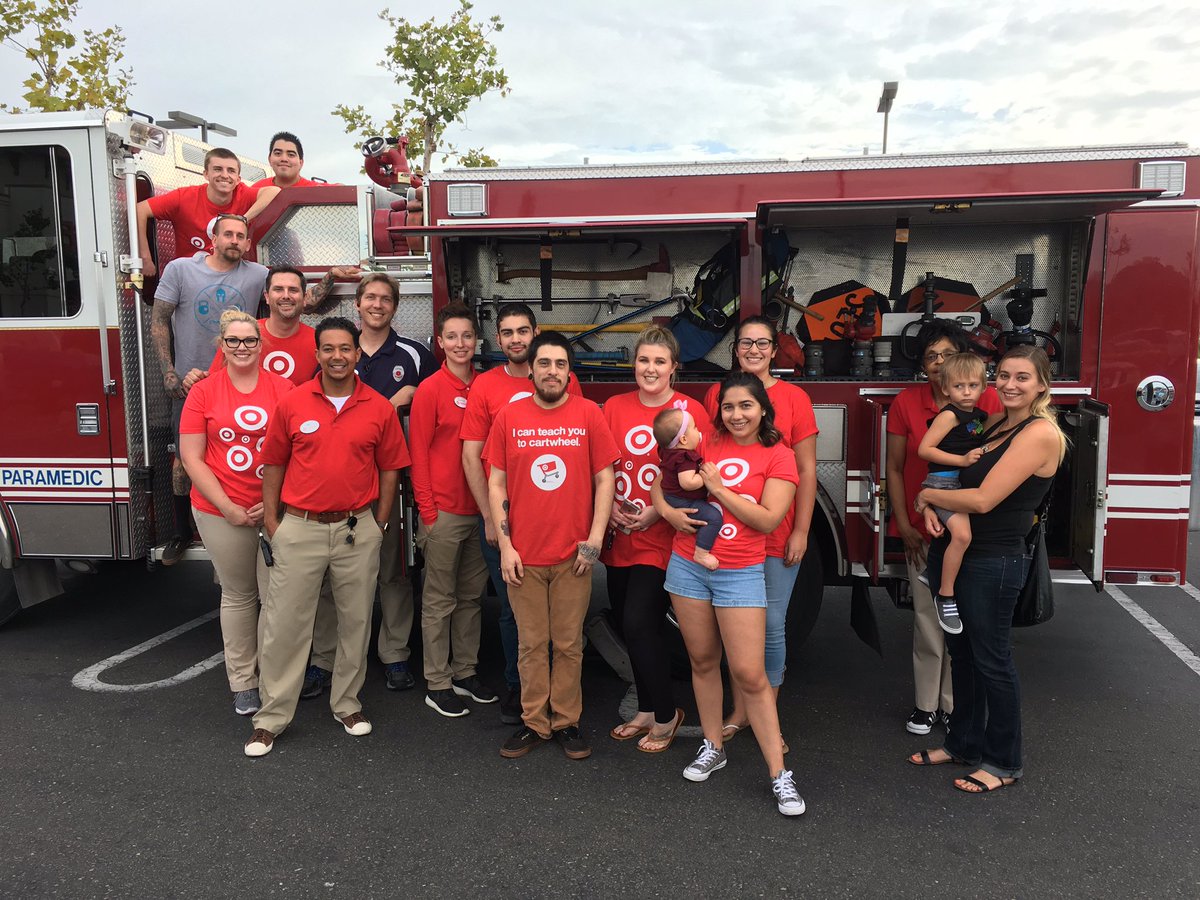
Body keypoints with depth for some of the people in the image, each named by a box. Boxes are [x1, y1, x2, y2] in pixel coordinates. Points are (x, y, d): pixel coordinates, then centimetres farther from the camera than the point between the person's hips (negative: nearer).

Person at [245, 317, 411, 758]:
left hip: (357, 529, 1)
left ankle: (347, 703, 28)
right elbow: (273, 465, 5)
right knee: (284, 622, 2)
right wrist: (271, 522, 2)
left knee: (356, 620, 11)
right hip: (299, 528, -1)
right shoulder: (292, 404, 0)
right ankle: (271, 716, 14)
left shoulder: (380, 408, 0)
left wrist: (378, 525, 3)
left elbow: (389, 469, 6)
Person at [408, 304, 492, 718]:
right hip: (444, 511, -5)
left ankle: (465, 672, 28)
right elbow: (418, 454, -7)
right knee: (440, 601, 5)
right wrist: (428, 512, -10)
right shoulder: (430, 389, -7)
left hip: (480, 509, 5)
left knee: (472, 595, 15)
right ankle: (437, 684, 17)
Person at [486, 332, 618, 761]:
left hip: (573, 554, 0)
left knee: (569, 644, 8)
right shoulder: (509, 416, 2)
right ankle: (534, 722, 23)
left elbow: (605, 479, 1)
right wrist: (505, 544, -2)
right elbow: (496, 483, 4)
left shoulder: (588, 414, -1)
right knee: (531, 643, 9)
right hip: (523, 553, 1)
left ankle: (566, 721, 23)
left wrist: (594, 540, -5)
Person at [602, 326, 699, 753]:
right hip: (619, 537, 5)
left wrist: (657, 511, -16)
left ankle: (666, 714, 12)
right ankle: (647, 710, 31)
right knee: (628, 625, 12)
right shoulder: (615, 407, 6)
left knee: (638, 623, -10)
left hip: (662, 538, -5)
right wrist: (610, 506, -8)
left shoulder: (690, 411, -5)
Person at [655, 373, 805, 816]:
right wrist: (669, 511, -10)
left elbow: (768, 519, -13)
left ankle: (779, 774, 6)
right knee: (703, 661, 14)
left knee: (750, 675, -6)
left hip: (741, 574, -3)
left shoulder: (779, 455, -5)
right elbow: (661, 482, 11)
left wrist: (719, 489, -15)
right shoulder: (706, 442, 5)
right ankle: (713, 747, 32)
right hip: (688, 564, 4)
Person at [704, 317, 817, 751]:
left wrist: (801, 531, -5)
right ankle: (739, 710, 26)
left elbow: (806, 470, -1)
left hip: (777, 534, -2)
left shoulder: (794, 397, -2)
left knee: (771, 624, 4)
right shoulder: (715, 395, 4)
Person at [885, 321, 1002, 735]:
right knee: (927, 619, 7)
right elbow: (895, 468, 1)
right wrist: (904, 526, -4)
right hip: (923, 529, 1)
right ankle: (926, 705, 20)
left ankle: (955, 705, 20)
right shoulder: (906, 402, -2)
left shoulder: (987, 400, -5)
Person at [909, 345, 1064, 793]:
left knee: (992, 660, 4)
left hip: (994, 562, -8)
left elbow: (983, 499, -23)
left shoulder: (1040, 433, -17)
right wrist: (929, 507, -5)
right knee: (961, 652, 18)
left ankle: (1003, 762, 21)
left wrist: (926, 495, -8)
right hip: (956, 552, 8)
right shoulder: (993, 423, 9)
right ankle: (963, 742, 34)